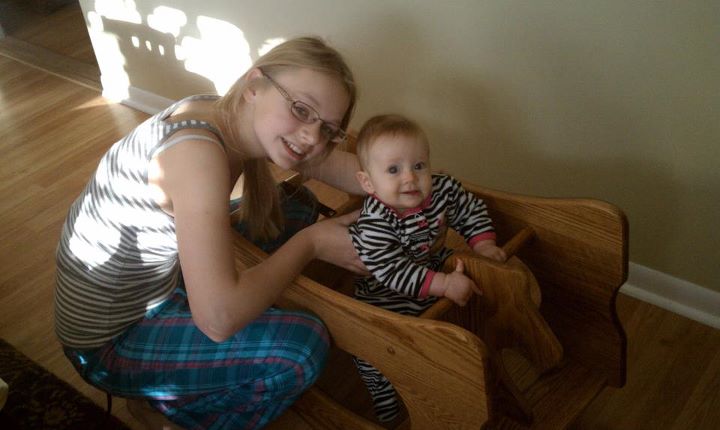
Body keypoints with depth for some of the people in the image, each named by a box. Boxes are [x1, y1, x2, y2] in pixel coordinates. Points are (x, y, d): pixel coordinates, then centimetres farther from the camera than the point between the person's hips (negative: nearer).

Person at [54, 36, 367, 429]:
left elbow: (327, 162, 0)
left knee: (293, 209, 11)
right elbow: (219, 319, -39)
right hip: (111, 341, -8)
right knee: (303, 344, -19)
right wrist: (309, 243, -25)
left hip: (158, 276, 8)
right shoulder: (197, 150, -34)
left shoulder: (231, 115, -10)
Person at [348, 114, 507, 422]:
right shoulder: (374, 224, -33)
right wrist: (444, 284, -43)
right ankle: (386, 405, 15)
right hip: (389, 298, -5)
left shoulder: (442, 189, -16)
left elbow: (471, 210, 3)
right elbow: (392, 272, -37)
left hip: (438, 272, 5)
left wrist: (482, 243, -12)